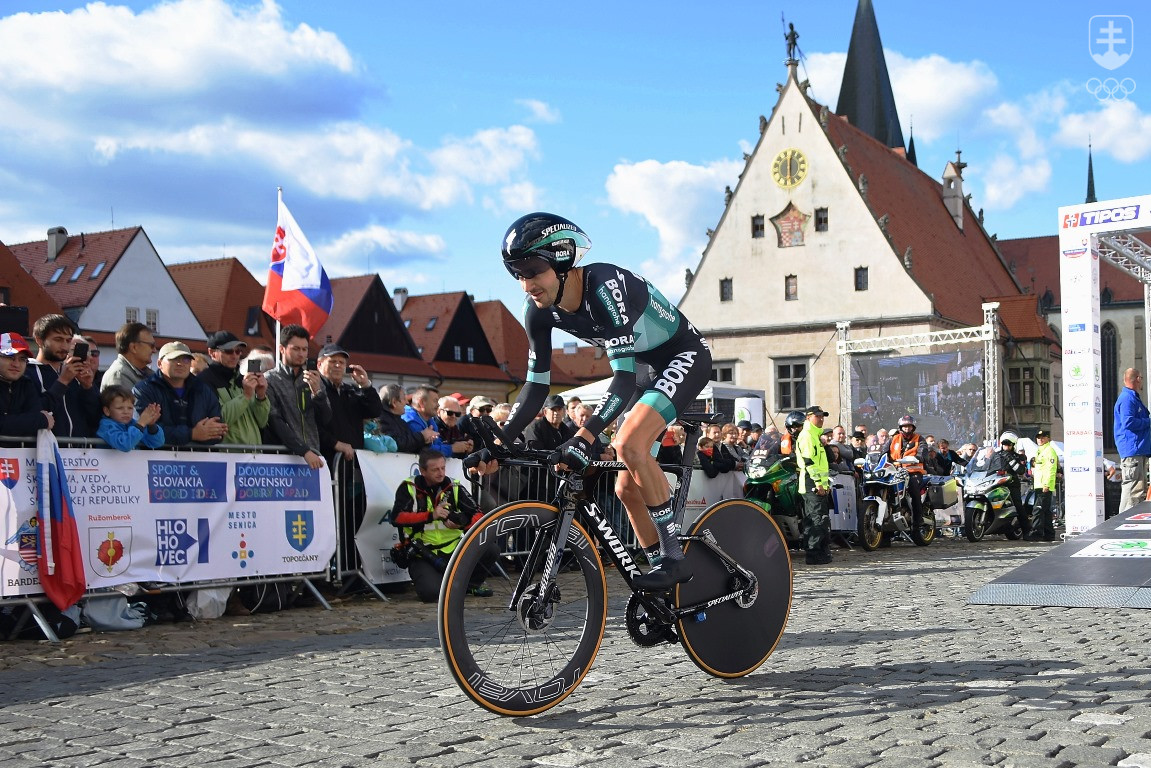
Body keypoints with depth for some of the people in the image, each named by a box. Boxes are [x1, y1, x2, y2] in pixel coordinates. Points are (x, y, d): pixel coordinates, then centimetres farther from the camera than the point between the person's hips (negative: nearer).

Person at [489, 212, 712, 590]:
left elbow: (623, 377, -40)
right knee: (627, 488, 4)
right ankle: (661, 580, 17)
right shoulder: (540, 310, -13)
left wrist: (585, 436, -51)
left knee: (629, 442, -30)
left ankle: (674, 556, -20)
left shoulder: (605, 287, -34)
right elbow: (537, 385, -8)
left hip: (684, 356, -8)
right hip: (647, 369, 8)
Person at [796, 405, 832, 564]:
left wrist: (826, 483, 25)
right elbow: (809, 461, -19)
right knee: (818, 520, -12)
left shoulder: (815, 435, 23)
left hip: (819, 486, 11)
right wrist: (818, 483, -22)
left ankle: (823, 552, 17)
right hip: (813, 485, -11)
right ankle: (814, 555, -11)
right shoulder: (806, 435, -10)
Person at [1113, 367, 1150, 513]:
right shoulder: (1127, 399, -12)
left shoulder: (1133, 398, 22)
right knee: (1133, 489, -13)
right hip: (1132, 451, -11)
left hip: (1139, 451, 11)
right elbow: (1128, 422, -23)